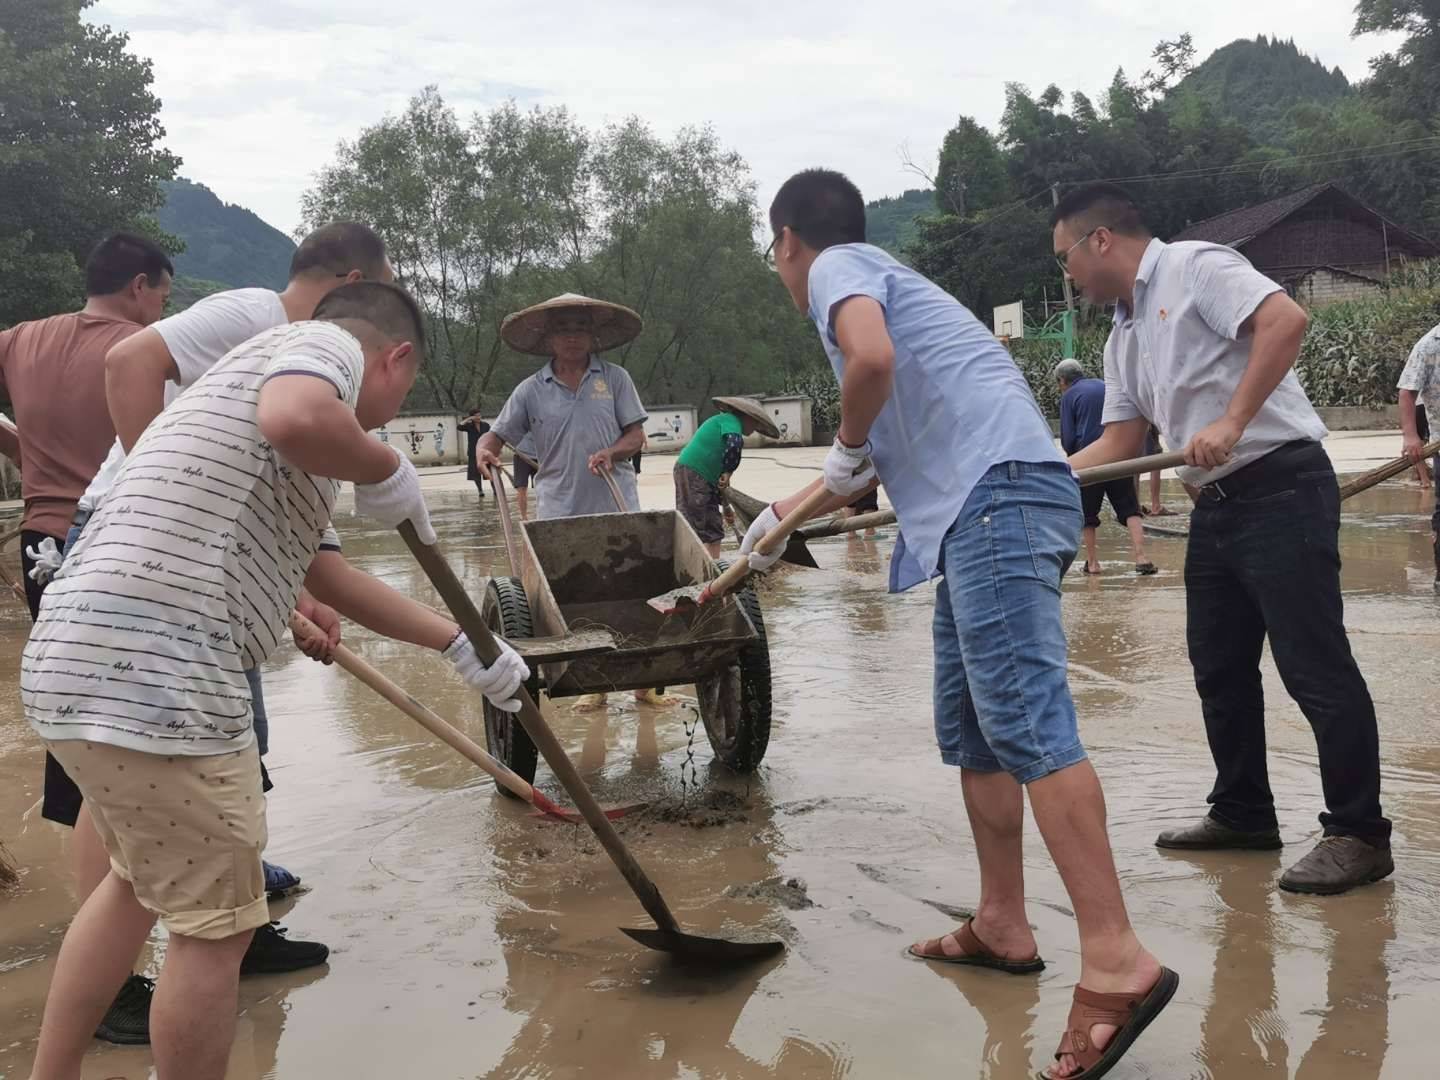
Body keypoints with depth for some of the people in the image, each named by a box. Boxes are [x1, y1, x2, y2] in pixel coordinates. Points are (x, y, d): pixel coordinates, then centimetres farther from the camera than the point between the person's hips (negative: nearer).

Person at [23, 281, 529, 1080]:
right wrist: (386, 471, -7)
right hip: (153, 678, -10)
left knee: (141, 878, 29)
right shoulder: (328, 344, -1)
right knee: (215, 923, 6)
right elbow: (296, 418, -28)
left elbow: (321, 563, 37)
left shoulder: (261, 368, 29)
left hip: (80, 665, 10)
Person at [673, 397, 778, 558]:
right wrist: (728, 473, -14)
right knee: (694, 523, -11)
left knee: (714, 525, 12)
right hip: (692, 472, -10)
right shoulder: (730, 420, -3)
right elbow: (734, 443, -25)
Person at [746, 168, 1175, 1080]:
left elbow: (873, 359, -22)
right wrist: (784, 518, 51)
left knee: (1025, 721, -17)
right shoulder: (878, 276, 32)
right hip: (989, 504, 10)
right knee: (970, 728, 13)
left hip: (997, 494, -10)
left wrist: (848, 446, -1)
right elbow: (893, 451, 41)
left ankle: (1118, 960, -20)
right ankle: (1003, 927, 20)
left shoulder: (837, 266, 3)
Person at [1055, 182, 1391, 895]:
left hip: (1280, 486, -9)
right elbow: (1119, 444, 17)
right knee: (1219, 665, 13)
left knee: (1313, 663, -7)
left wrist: (1232, 422, -26)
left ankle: (1359, 833, 3)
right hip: (1216, 505, 10)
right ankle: (1243, 814, 25)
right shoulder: (1124, 336, 19)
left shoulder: (1195, 268, -7)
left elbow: (1285, 319, -22)